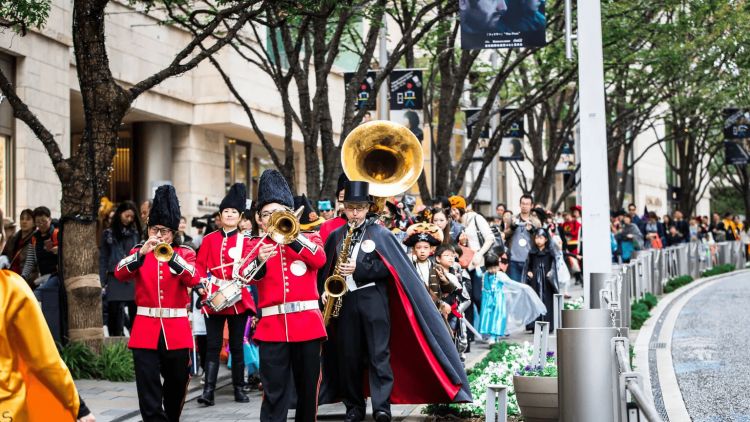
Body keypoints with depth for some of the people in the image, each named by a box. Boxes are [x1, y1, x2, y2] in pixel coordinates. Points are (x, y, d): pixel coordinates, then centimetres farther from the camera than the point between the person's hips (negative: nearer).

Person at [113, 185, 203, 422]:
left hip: (177, 331, 1)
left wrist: (170, 256, -28)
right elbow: (120, 274, -12)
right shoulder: (138, 252, 7)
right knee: (149, 395, -9)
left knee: (177, 388, 14)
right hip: (146, 330, -1)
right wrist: (142, 252, -26)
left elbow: (193, 279, -15)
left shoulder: (185, 253, 4)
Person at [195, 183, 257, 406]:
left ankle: (239, 388, 14)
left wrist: (244, 269, -29)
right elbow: (200, 264, 6)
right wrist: (201, 283, -12)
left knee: (236, 345, 6)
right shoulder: (209, 239, 7)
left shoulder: (245, 241, 5)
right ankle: (208, 390, -7)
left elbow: (248, 265, -6)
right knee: (213, 345, -3)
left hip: (238, 297, 0)